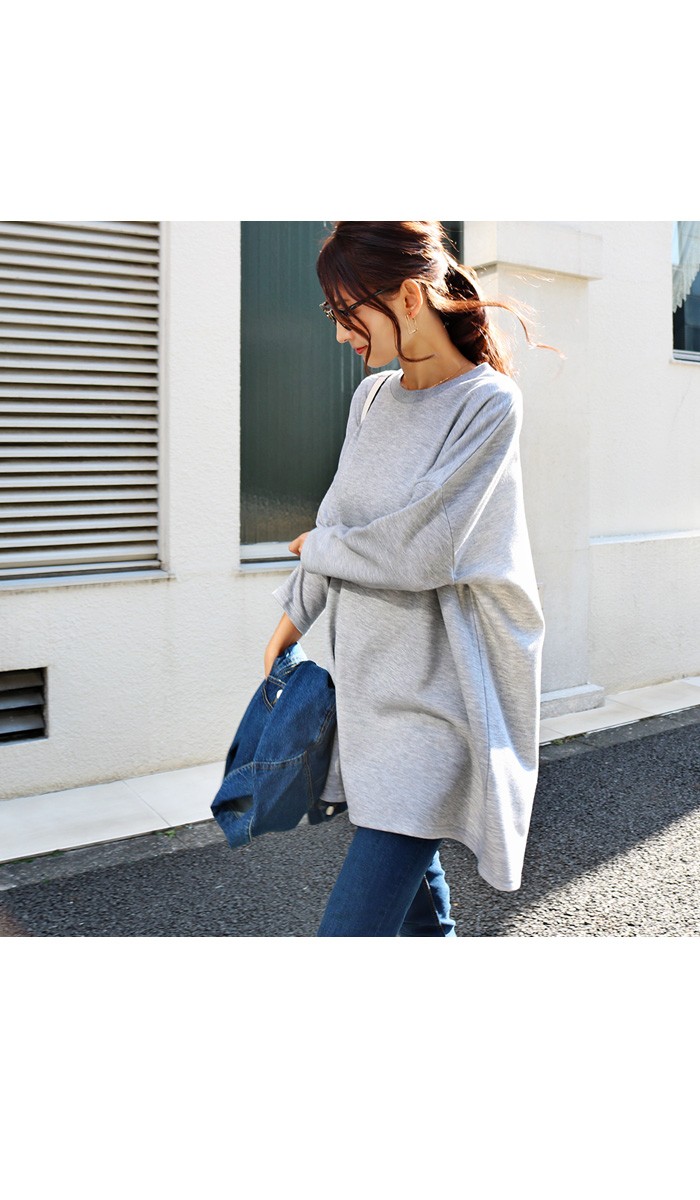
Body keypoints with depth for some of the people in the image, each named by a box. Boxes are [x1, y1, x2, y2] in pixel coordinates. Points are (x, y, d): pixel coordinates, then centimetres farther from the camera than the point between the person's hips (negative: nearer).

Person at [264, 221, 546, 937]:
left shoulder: (489, 402, -13)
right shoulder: (371, 398, 10)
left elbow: (417, 552, -18)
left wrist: (315, 547, -2)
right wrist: (293, 615, 17)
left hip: (434, 691, -7)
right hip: (367, 678, 7)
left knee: (353, 924, -11)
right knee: (407, 865, 17)